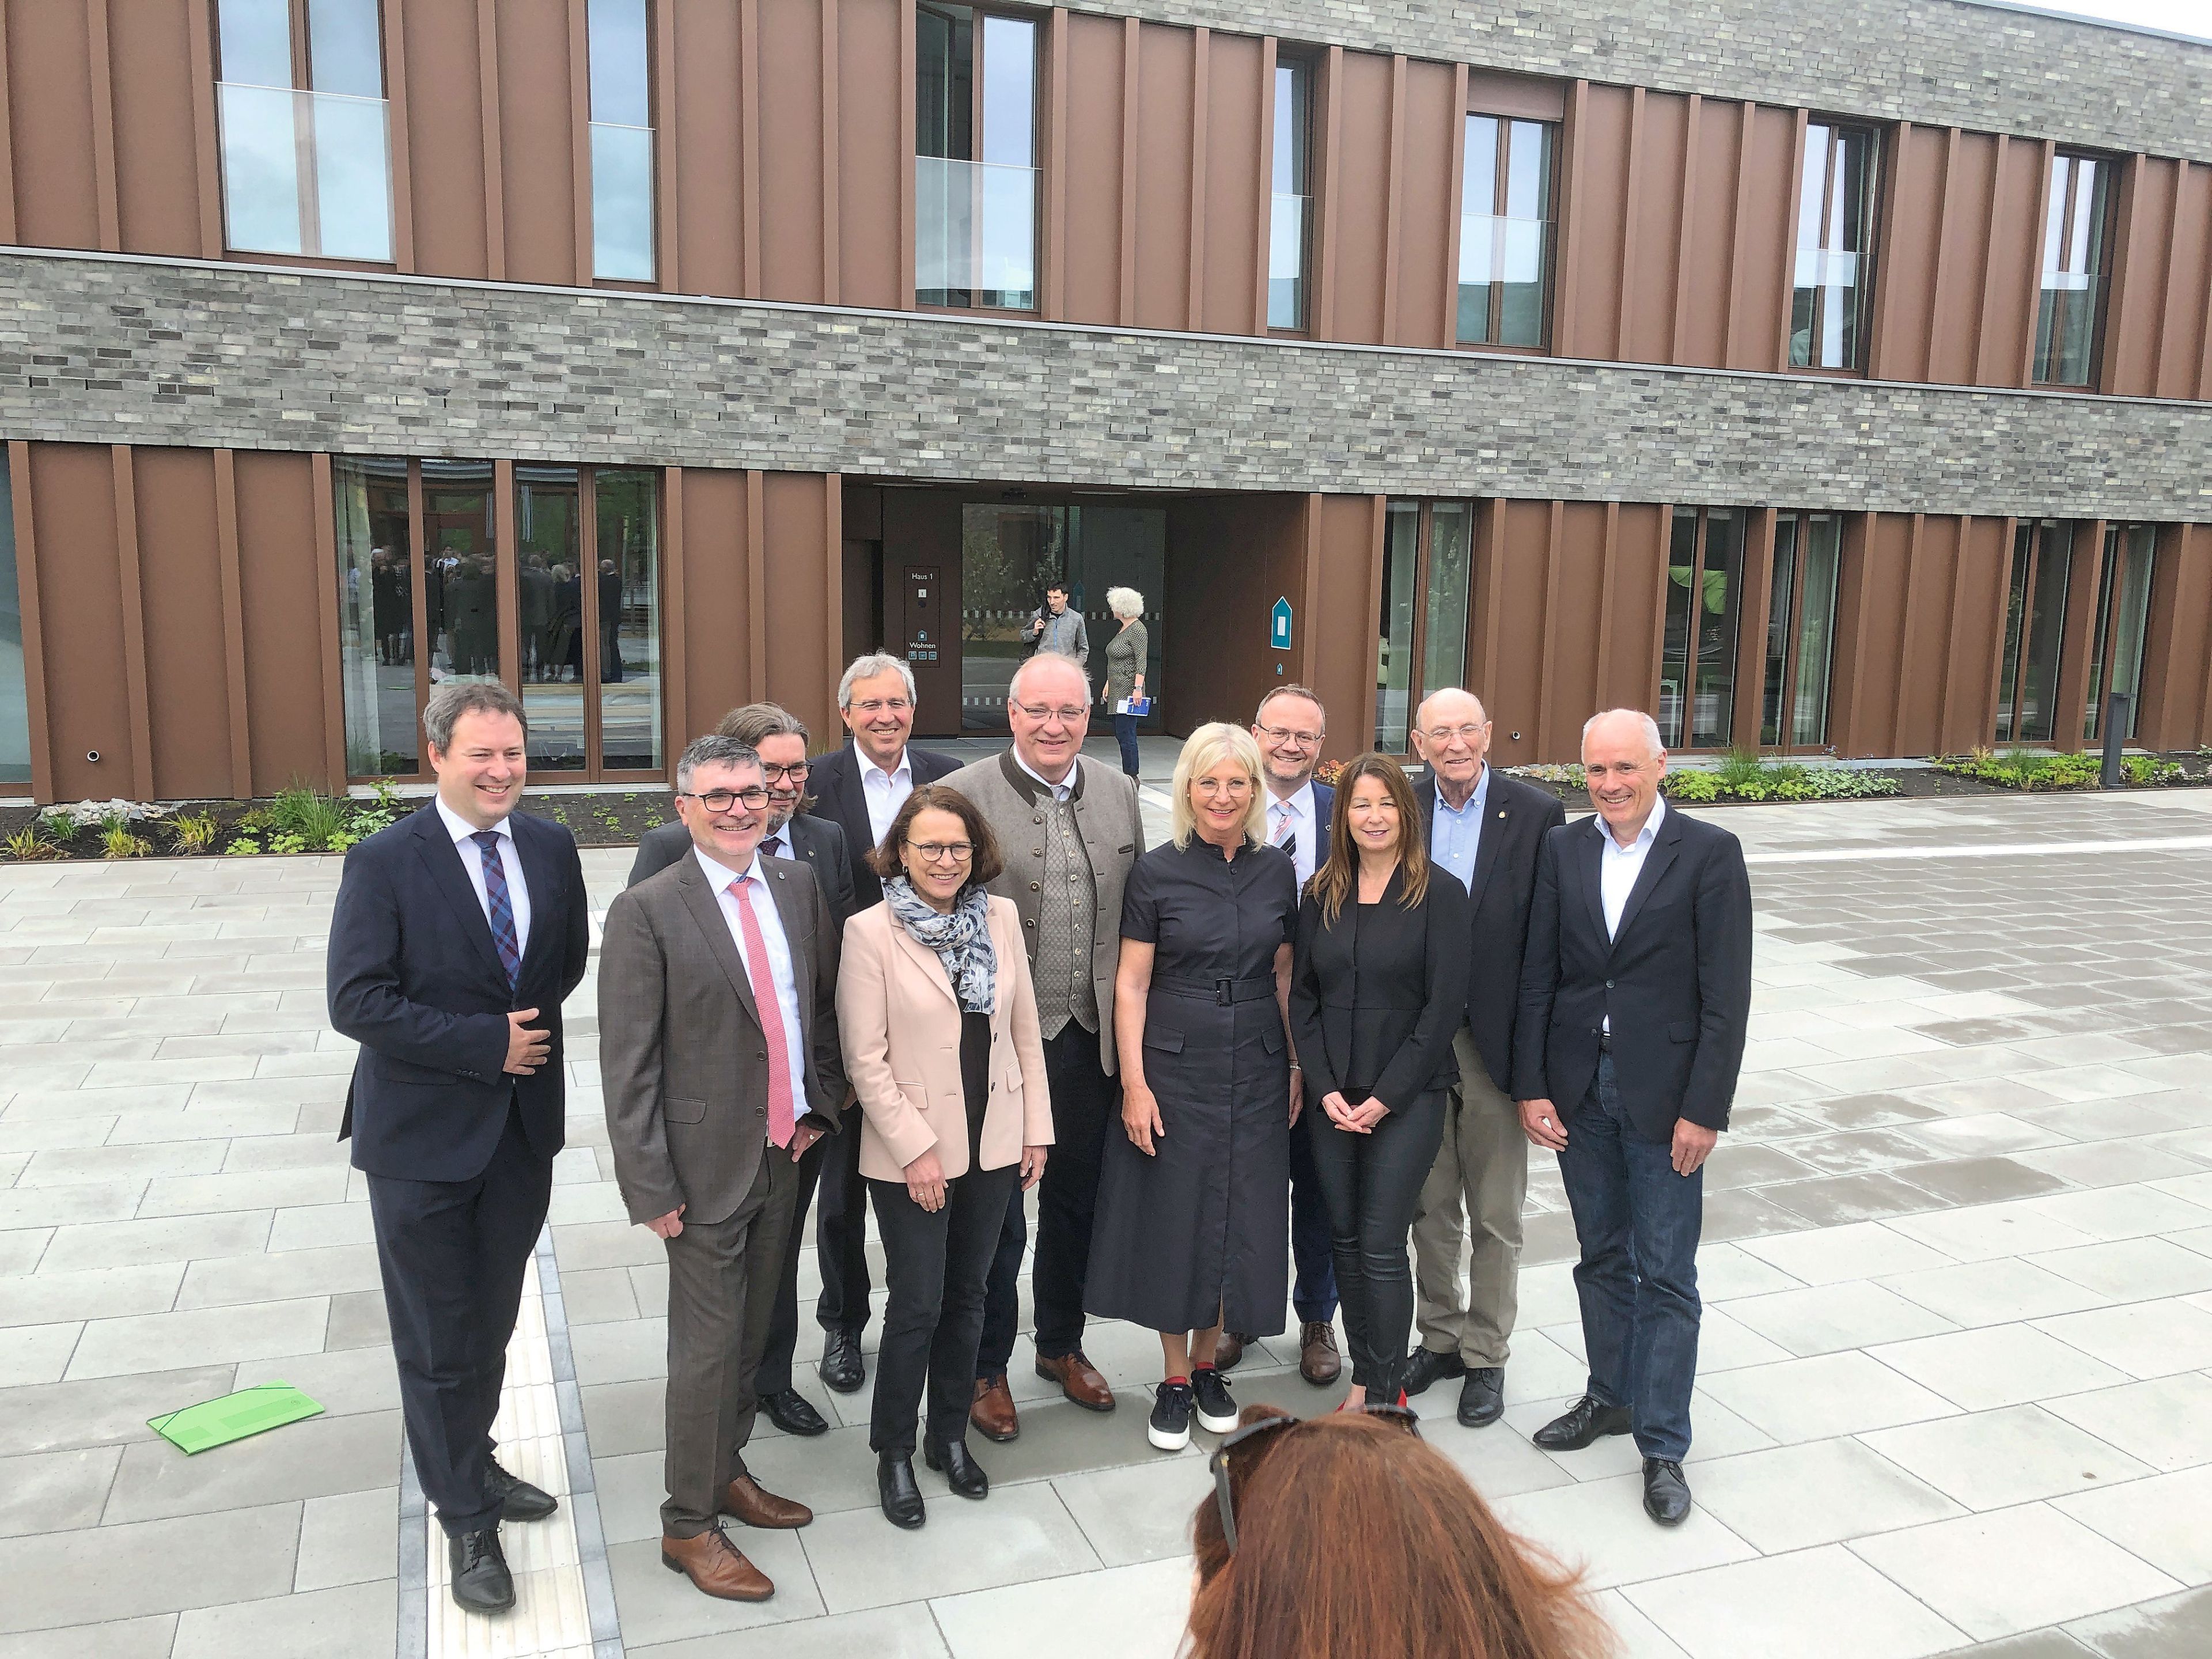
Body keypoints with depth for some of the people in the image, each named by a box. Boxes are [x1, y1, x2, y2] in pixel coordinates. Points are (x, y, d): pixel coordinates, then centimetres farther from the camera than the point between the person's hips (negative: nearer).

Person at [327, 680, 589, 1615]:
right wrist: (487, 1041, -19)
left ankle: (473, 1465, 43)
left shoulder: (551, 848, 0)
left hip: (524, 1125, 5)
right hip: (424, 1134, -4)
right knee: (438, 1343, 7)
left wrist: (528, 1026, -4)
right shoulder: (384, 862, -14)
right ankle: (466, 1521, 24)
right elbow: (356, 1002, -18)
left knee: (492, 1323, 20)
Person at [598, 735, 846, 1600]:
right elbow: (628, 1064, -13)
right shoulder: (647, 911, -14)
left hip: (785, 1152, 6)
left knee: (752, 1328, 20)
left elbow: (827, 1003, 13)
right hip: (708, 1164, -5)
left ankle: (727, 1469, 40)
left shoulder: (798, 886, 3)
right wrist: (651, 1187, -14)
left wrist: (820, 1105, 6)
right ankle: (689, 1526, 22)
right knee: (708, 1346, 4)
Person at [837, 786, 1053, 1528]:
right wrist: (916, 1149, -14)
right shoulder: (870, 932, -11)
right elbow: (865, 1059, -11)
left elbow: (1025, 1030, 7)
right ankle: (894, 1452, 25)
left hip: (994, 1145, 4)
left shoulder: (1001, 917, 2)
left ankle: (950, 1435, 34)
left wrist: (1036, 1128, 5)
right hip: (910, 1153, -4)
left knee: (966, 1296, 16)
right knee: (917, 1305, 4)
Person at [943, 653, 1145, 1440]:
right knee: (996, 1215, 10)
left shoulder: (1119, 793, 5)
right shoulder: (964, 796, -11)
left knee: (1077, 1202, 19)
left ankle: (1061, 1345, 41)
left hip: (1091, 1040, 5)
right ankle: (987, 1368, 30)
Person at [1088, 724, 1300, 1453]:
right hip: (1174, 1067, -3)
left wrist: (1296, 1070, 7)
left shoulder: (1277, 870, 3)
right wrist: (1133, 1083, -11)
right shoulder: (1156, 872, -6)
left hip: (1257, 1070, 3)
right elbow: (1131, 984, -6)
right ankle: (1174, 1378, 22)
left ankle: (1207, 1365, 29)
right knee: (1173, 1218, 6)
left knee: (1239, 1218, 9)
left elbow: (1285, 977, 9)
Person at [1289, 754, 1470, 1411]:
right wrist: (1326, 1089, -5)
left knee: (1382, 1245, -4)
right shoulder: (1322, 895, 7)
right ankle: (1363, 1379, 22)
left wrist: (1385, 1097, -12)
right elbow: (1303, 997, 7)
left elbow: (1444, 1005, -9)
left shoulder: (1439, 894, -5)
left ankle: (1387, 1393, 9)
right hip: (1332, 1098, 4)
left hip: (1407, 1097, -4)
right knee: (1346, 1239, 9)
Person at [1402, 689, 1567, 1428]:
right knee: (1431, 1207, 16)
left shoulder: (1537, 813, -8)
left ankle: (1486, 1356, 27)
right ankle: (1440, 1337, 34)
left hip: (1494, 1041, -2)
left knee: (1496, 1215, 10)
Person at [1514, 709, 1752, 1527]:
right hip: (1579, 1090, 4)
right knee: (1601, 1258, 17)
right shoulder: (1562, 849, 3)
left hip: (1663, 1092, -3)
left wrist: (1704, 1111, -12)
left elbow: (1726, 994, -9)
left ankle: (1662, 1446, 15)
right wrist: (1531, 1086, -2)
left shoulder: (1710, 853, -7)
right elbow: (1538, 976, 3)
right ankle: (1610, 1395, 35)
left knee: (1665, 1275, 4)